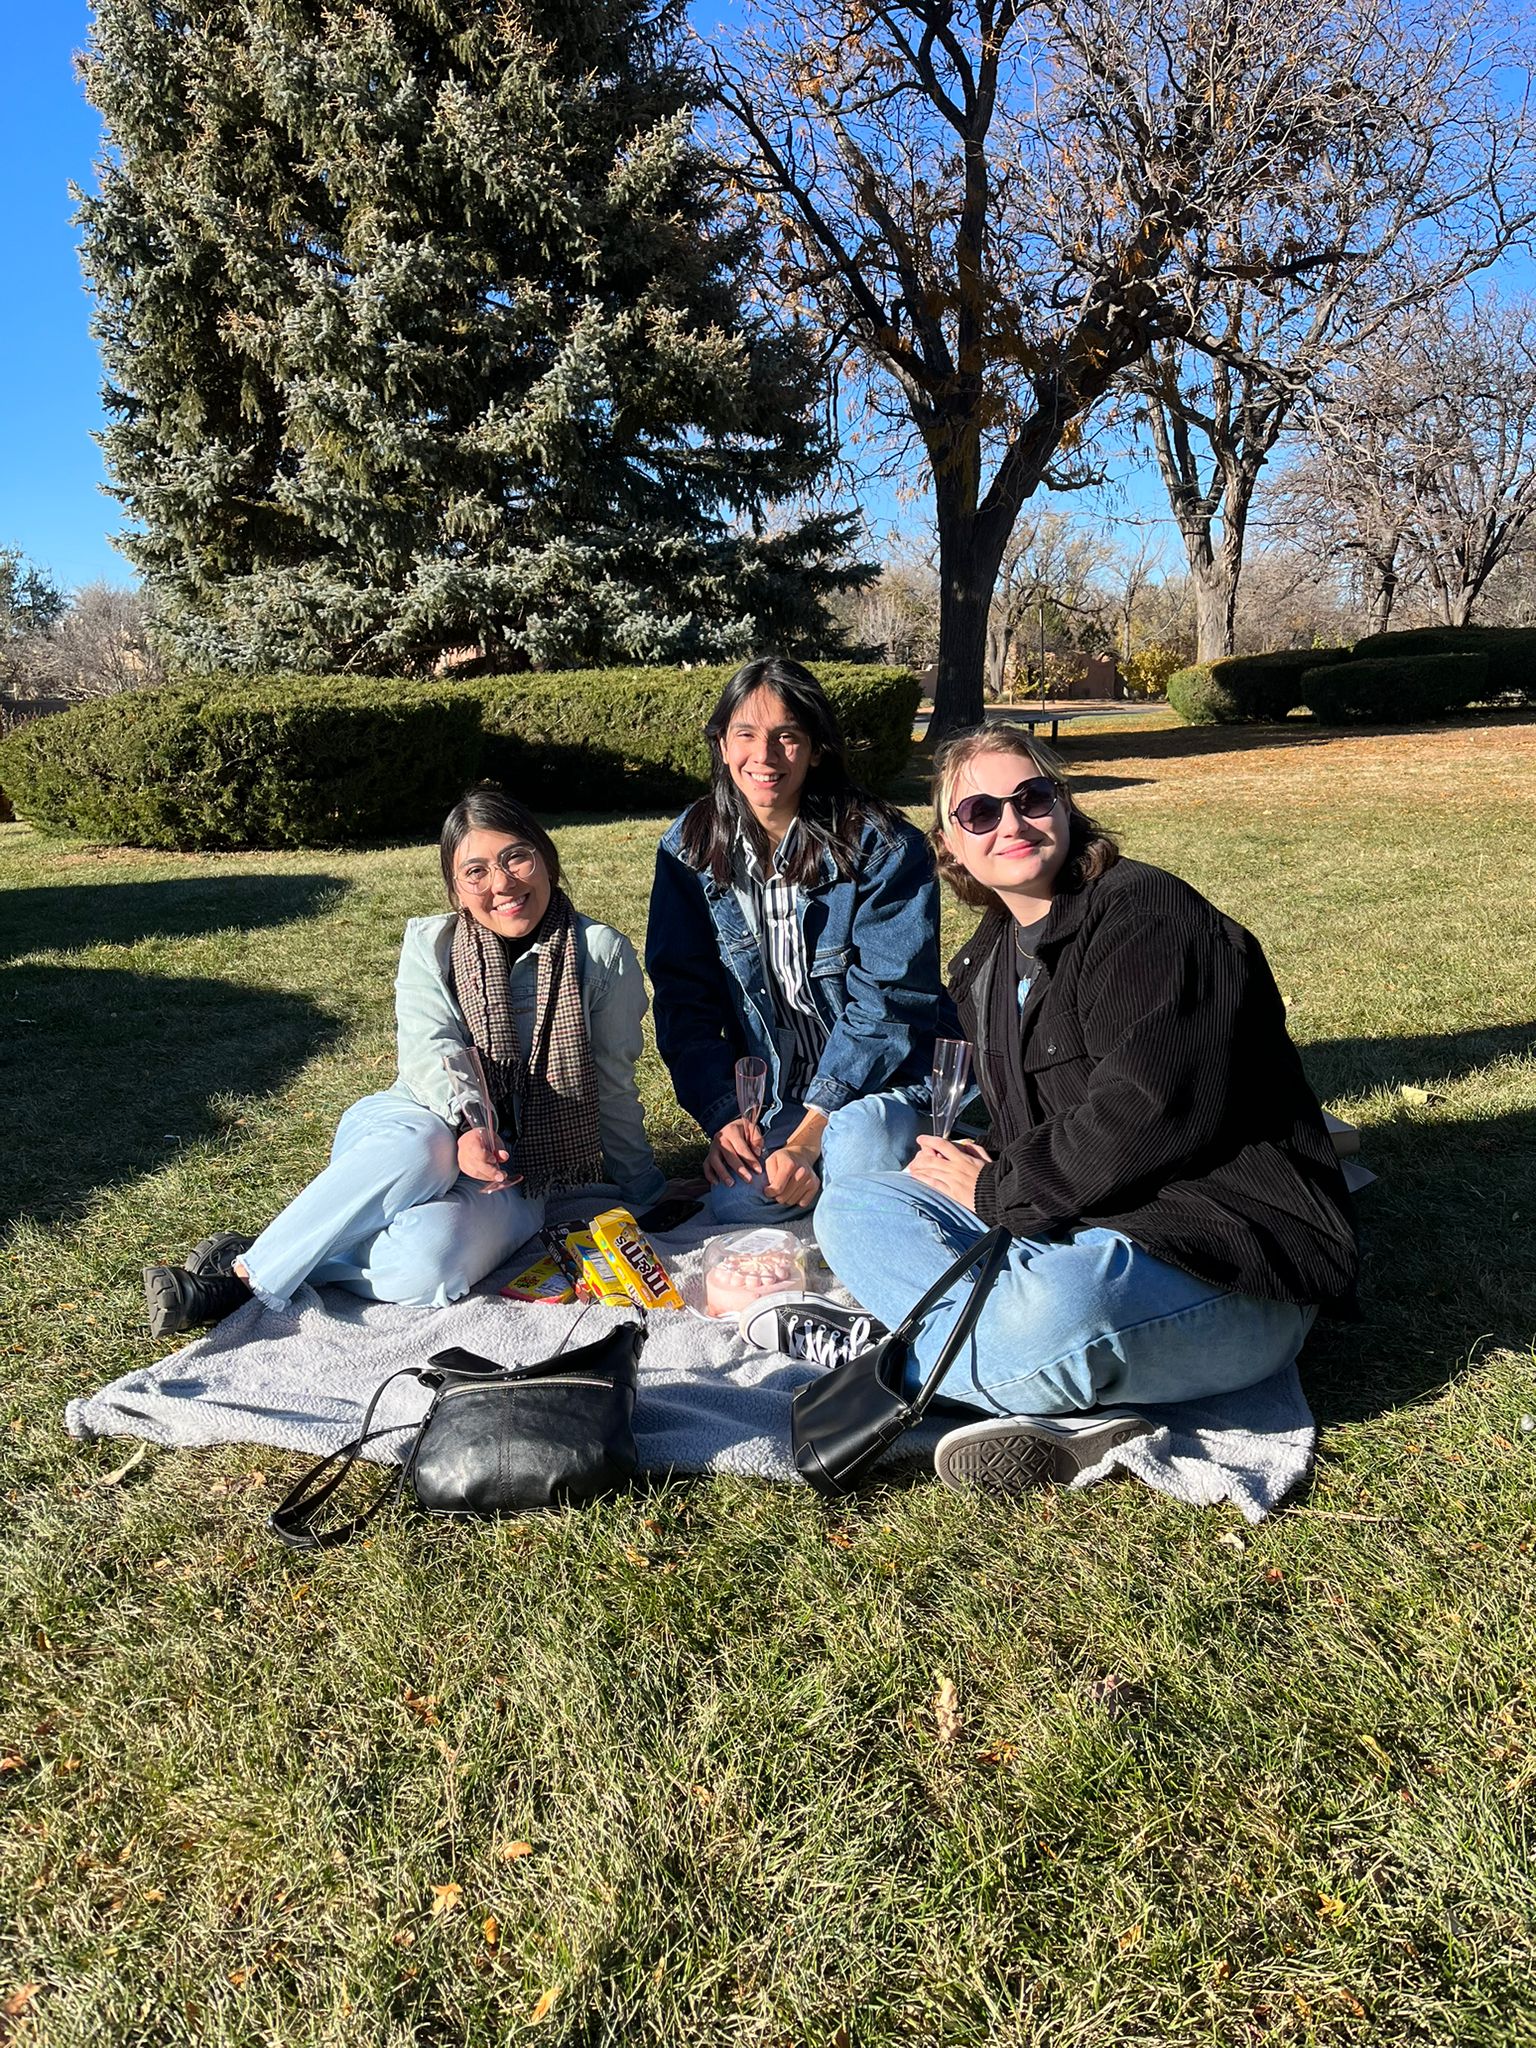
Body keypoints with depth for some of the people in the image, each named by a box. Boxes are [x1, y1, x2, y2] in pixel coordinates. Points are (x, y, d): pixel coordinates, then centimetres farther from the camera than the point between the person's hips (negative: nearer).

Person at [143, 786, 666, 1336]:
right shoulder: (429, 945, 2)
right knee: (421, 1149, -40)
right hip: (415, 1123, 1)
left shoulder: (602, 954, -3)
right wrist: (466, 1125, -34)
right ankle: (245, 1267, -30)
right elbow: (431, 1048, -14)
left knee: (427, 1264, -35)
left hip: (511, 1174, -1)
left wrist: (643, 1191, 8)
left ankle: (236, 1277, -23)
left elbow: (612, 1084, 3)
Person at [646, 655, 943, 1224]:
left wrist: (807, 1138, -24)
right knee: (735, 1198, -23)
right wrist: (722, 1116, -14)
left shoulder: (883, 848, -10)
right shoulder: (688, 849, 2)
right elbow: (684, 999, 1)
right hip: (766, 1098, 4)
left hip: (876, 1086, -4)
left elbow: (886, 1004, -15)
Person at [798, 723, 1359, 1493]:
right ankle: (1073, 1410, -22)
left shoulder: (1146, 913, -12)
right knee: (851, 1205, -3)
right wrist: (985, 1167, -4)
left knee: (1058, 1306, -42)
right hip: (1066, 1232, 9)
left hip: (1226, 1260, -9)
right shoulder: (989, 963, 15)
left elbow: (1149, 1111, -23)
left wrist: (998, 1191, -13)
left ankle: (882, 1350, -11)